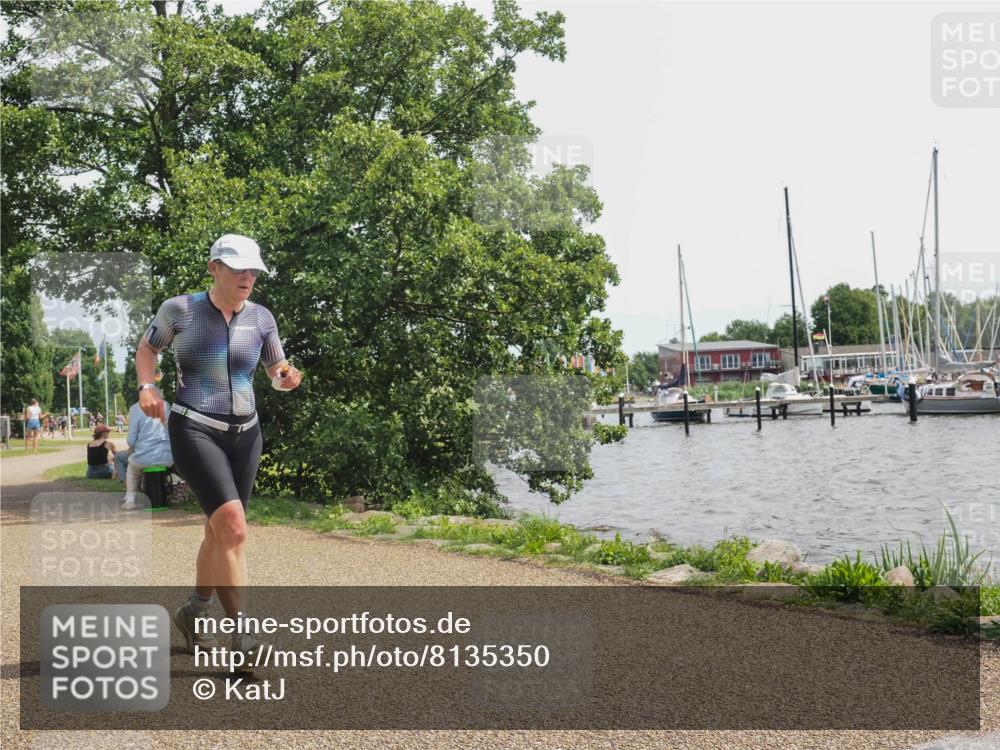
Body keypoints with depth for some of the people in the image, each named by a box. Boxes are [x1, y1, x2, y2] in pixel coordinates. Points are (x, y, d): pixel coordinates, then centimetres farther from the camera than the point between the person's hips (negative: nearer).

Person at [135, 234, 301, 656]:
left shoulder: (261, 318, 2)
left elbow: (277, 369, 14)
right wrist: (147, 387, -6)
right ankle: (242, 632, -16)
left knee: (219, 531, 14)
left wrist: (287, 379, -9)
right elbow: (146, 349, 12)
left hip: (244, 434, 5)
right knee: (233, 527, -21)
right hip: (194, 431, -5)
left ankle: (194, 611, 36)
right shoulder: (179, 309, -5)